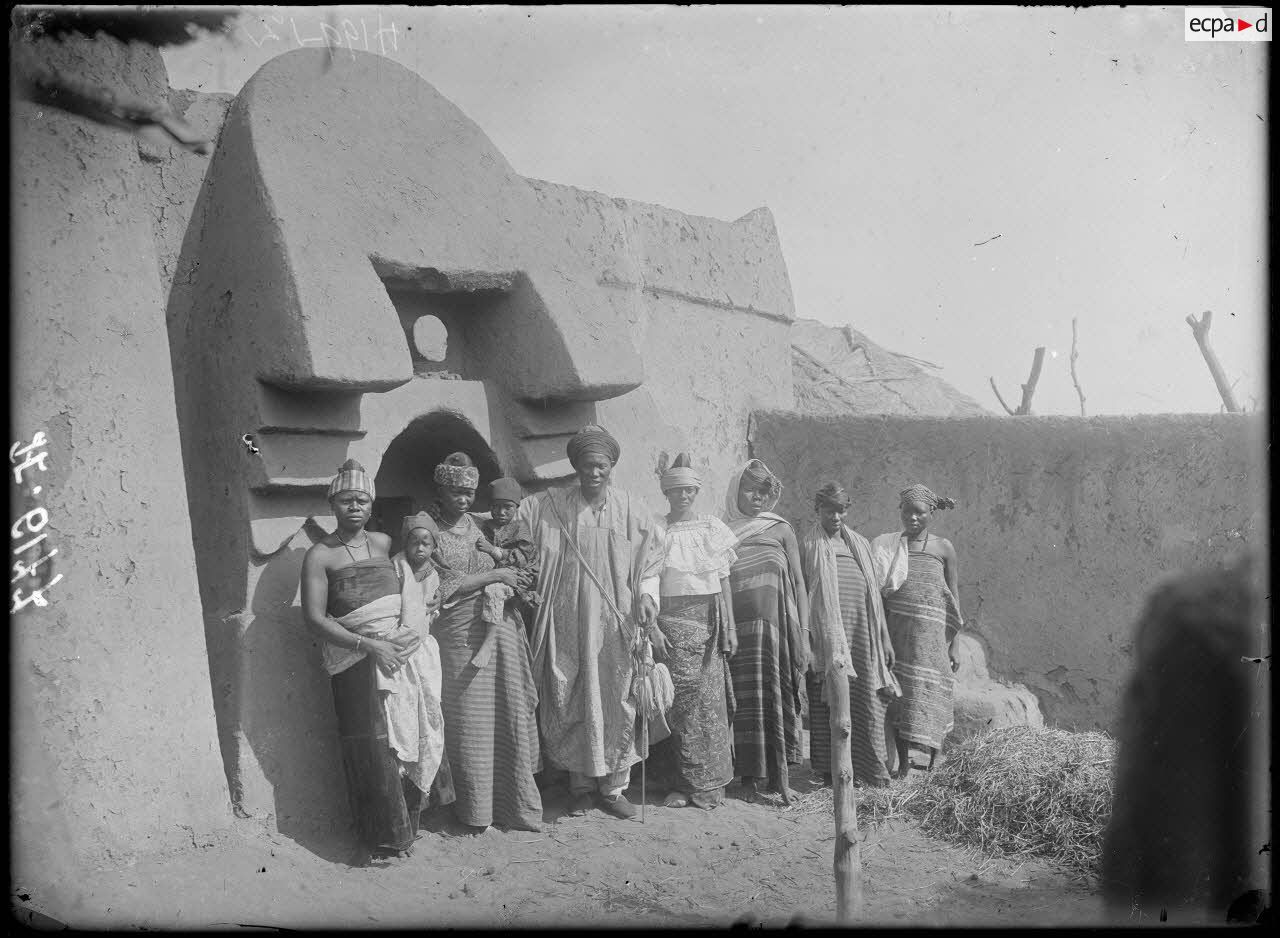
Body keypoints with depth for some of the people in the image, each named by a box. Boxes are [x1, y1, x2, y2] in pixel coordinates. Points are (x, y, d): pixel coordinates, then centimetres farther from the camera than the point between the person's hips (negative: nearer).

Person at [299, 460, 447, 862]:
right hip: (358, 661, -4)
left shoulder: (384, 543, 11)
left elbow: (408, 595, 26)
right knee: (371, 749, -4)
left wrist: (410, 626, 9)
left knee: (409, 740, 4)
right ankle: (379, 837, 9)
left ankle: (404, 829, 18)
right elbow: (315, 617, -9)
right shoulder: (319, 555, -3)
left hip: (403, 652, 4)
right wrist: (368, 644, -15)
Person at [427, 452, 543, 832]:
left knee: (511, 712, 3)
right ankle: (475, 808, 11)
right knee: (469, 718, -2)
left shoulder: (474, 523, 15)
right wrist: (496, 576, -7)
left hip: (500, 627, 5)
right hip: (460, 633, -5)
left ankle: (512, 799, 13)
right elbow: (444, 588, -10)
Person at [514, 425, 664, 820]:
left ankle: (614, 786, 15)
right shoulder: (549, 506, 0)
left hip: (614, 622, 0)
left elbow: (651, 558, 8)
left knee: (616, 703, 3)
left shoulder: (630, 510, 2)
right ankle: (580, 783, 19)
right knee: (570, 703, 4)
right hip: (568, 621, 0)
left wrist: (646, 595, -4)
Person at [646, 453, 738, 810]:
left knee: (710, 701, 0)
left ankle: (708, 784, 10)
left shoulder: (713, 528, 8)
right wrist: (651, 626, -11)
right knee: (678, 700, -4)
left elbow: (724, 580, 10)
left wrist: (730, 627, 6)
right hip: (672, 622, -1)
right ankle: (680, 784, 7)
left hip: (710, 620, 2)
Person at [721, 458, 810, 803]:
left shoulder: (781, 530, 9)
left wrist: (803, 633, 1)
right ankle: (748, 774, 8)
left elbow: (799, 582, 7)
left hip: (775, 626, 0)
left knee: (778, 697, -4)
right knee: (742, 700, 0)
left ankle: (780, 775, 1)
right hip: (735, 628, 0)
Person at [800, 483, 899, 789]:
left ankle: (872, 770, 10)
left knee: (868, 702, 2)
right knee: (828, 704, -2)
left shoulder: (860, 544, 18)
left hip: (862, 632, 4)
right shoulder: (807, 543, 4)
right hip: (826, 634, -4)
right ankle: (832, 771, 6)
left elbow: (874, 594, 19)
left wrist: (885, 639, 15)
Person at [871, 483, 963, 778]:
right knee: (897, 695, 2)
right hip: (896, 629, 1)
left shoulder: (943, 548, 4)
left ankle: (934, 763, 14)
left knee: (929, 695, 0)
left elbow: (953, 597, 7)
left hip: (931, 631, -1)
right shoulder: (887, 546, 6)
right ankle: (903, 762, 13)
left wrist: (953, 644, 4)